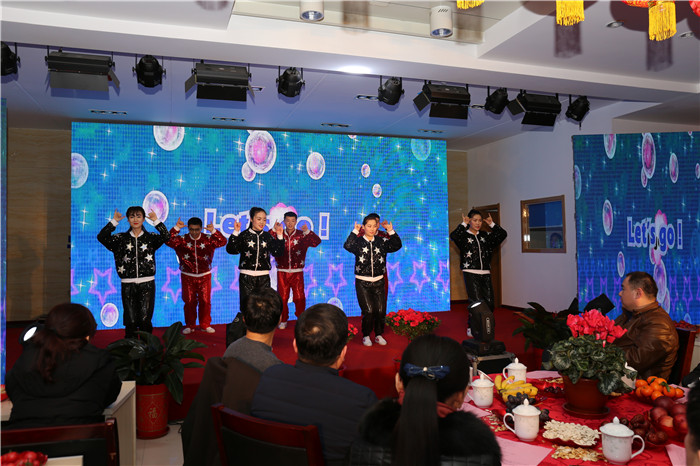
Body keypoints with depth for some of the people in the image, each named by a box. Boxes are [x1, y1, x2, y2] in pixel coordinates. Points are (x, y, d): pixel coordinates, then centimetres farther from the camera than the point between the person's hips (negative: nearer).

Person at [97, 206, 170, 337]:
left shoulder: (151, 238, 5)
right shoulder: (121, 238, 8)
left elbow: (166, 236, -13)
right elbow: (101, 237, -5)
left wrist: (155, 220, -12)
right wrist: (114, 221, -6)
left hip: (147, 284, -1)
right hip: (128, 285, 1)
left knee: (145, 320, -3)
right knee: (130, 321, 3)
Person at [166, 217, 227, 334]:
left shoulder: (208, 239, -4)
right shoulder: (182, 240, -4)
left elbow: (222, 242, -17)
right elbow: (169, 241, -18)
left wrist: (213, 231, -30)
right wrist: (176, 228, -27)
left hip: (204, 276, 0)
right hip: (187, 276, 0)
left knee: (205, 301, 5)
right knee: (189, 302, 6)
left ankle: (205, 325, 19)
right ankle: (189, 326, 20)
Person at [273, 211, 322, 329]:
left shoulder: (302, 235, 2)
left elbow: (317, 242, -9)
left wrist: (307, 231, -21)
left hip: (297, 272, -1)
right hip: (282, 271, 1)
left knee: (299, 298, 0)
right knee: (282, 297, 5)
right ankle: (283, 320, 20)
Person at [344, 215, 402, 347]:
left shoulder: (381, 242, 5)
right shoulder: (358, 242, -4)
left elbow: (397, 246, -5)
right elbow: (347, 246, -23)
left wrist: (391, 231, -12)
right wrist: (355, 231, -24)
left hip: (378, 282, 3)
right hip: (362, 283, -3)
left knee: (381, 310, 1)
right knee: (368, 311, -8)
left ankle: (378, 335, 22)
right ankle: (366, 336, 13)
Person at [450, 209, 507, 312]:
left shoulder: (485, 236, 17)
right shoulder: (464, 235, 3)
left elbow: (503, 234, 15)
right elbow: (453, 236, -19)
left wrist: (491, 224, 9)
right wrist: (463, 224, -9)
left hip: (485, 274, 5)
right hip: (471, 273, -5)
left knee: (490, 303, -1)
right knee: (477, 303, -13)